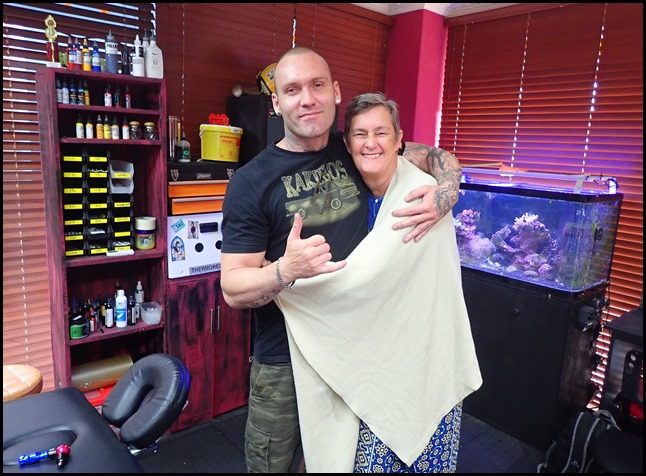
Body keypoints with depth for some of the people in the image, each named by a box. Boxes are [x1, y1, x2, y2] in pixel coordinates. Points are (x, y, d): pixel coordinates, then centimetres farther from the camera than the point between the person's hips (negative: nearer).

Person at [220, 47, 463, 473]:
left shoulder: (355, 152, -1)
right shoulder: (251, 182, -13)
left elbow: (440, 158, 9)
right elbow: (233, 288, -15)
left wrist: (445, 195, -14)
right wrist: (286, 270, -36)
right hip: (284, 361, -3)